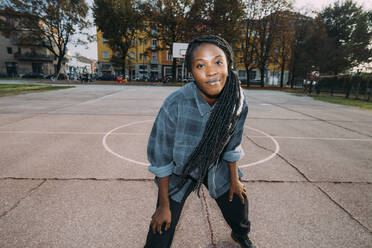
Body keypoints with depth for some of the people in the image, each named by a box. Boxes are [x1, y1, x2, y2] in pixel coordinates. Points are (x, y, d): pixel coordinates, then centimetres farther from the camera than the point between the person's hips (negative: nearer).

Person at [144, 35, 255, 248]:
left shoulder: (238, 101, -21)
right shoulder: (174, 106, -34)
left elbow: (232, 144, -3)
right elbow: (161, 161, -21)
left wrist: (234, 179, 8)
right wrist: (164, 205, -12)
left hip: (217, 167, 4)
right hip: (179, 171, -3)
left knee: (238, 203, 22)